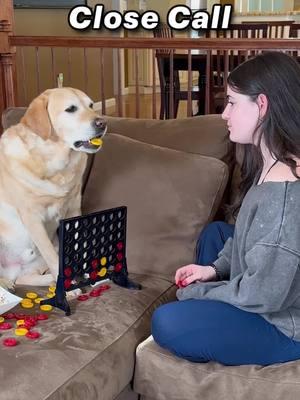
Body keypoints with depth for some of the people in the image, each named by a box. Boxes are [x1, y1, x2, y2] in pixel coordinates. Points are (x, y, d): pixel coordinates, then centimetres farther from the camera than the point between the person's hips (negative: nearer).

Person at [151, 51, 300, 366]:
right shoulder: (271, 164, -1)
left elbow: (261, 295, -29)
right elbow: (248, 237, 14)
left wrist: (193, 293, -13)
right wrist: (215, 268, -2)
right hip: (266, 296, 10)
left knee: (168, 323, -18)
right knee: (216, 233, 23)